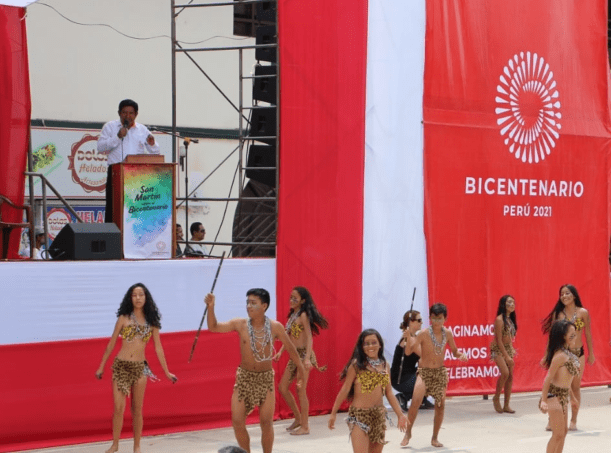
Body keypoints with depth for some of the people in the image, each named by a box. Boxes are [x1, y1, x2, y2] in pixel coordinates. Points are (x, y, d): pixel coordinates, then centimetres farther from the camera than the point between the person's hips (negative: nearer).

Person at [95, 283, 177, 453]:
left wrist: (167, 372, 8)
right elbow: (111, 344, 6)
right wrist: (101, 367, 8)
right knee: (119, 408, -6)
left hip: (140, 368, 1)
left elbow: (158, 348, 9)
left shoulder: (151, 321, 5)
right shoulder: (124, 318, 0)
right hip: (120, 366, -1)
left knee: (137, 410, 6)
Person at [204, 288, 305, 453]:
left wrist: (300, 368, 15)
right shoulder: (240, 324, -6)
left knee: (266, 422, 1)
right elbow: (213, 327, -7)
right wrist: (211, 307, -22)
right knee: (237, 421, -2)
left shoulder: (275, 327, -8)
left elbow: (290, 348, 5)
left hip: (266, 378, -1)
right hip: (244, 377, 1)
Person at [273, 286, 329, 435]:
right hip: (294, 356, 9)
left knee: (301, 391, -5)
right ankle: (298, 418, 22)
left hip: (303, 354, -9)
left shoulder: (303, 315, -11)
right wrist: (280, 352, 7)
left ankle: (304, 427, 2)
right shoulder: (292, 315, 12)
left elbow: (309, 337, -17)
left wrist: (307, 358, -26)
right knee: (282, 388, 9)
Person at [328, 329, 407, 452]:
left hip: (379, 415, 5)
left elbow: (389, 393, 13)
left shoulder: (385, 366, 9)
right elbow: (345, 389, -4)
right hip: (359, 414, -5)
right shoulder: (357, 365, -6)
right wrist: (333, 413, -4)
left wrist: (400, 414, 6)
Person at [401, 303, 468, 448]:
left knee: (440, 405, 1)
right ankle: (408, 433, -6)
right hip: (424, 372, -4)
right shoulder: (424, 334, -13)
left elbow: (454, 351, 13)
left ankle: (435, 438, 16)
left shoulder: (447, 333, -1)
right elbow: (408, 351, -17)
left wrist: (461, 355, -9)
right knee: (416, 401, -22)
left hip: (440, 372, 4)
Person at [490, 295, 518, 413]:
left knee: (510, 376, 3)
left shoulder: (510, 319, 8)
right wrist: (507, 356, -17)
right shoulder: (499, 319, -16)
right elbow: (499, 340, -17)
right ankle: (496, 398, -3)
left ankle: (506, 405, 7)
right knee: (505, 373, -23)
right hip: (498, 349, -8)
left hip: (508, 348, 8)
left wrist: (512, 350, 2)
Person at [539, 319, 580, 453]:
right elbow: (549, 377, -21)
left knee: (563, 432, 16)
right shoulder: (560, 355, -19)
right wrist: (543, 400, -24)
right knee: (558, 434, -9)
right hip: (554, 396, -10)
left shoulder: (568, 354, 9)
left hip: (563, 396, 10)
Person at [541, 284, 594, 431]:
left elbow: (588, 334, 4)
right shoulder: (557, 313, 2)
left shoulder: (583, 313, -2)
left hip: (578, 354, -1)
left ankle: (573, 421, 13)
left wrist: (591, 354, 6)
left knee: (575, 388, 5)